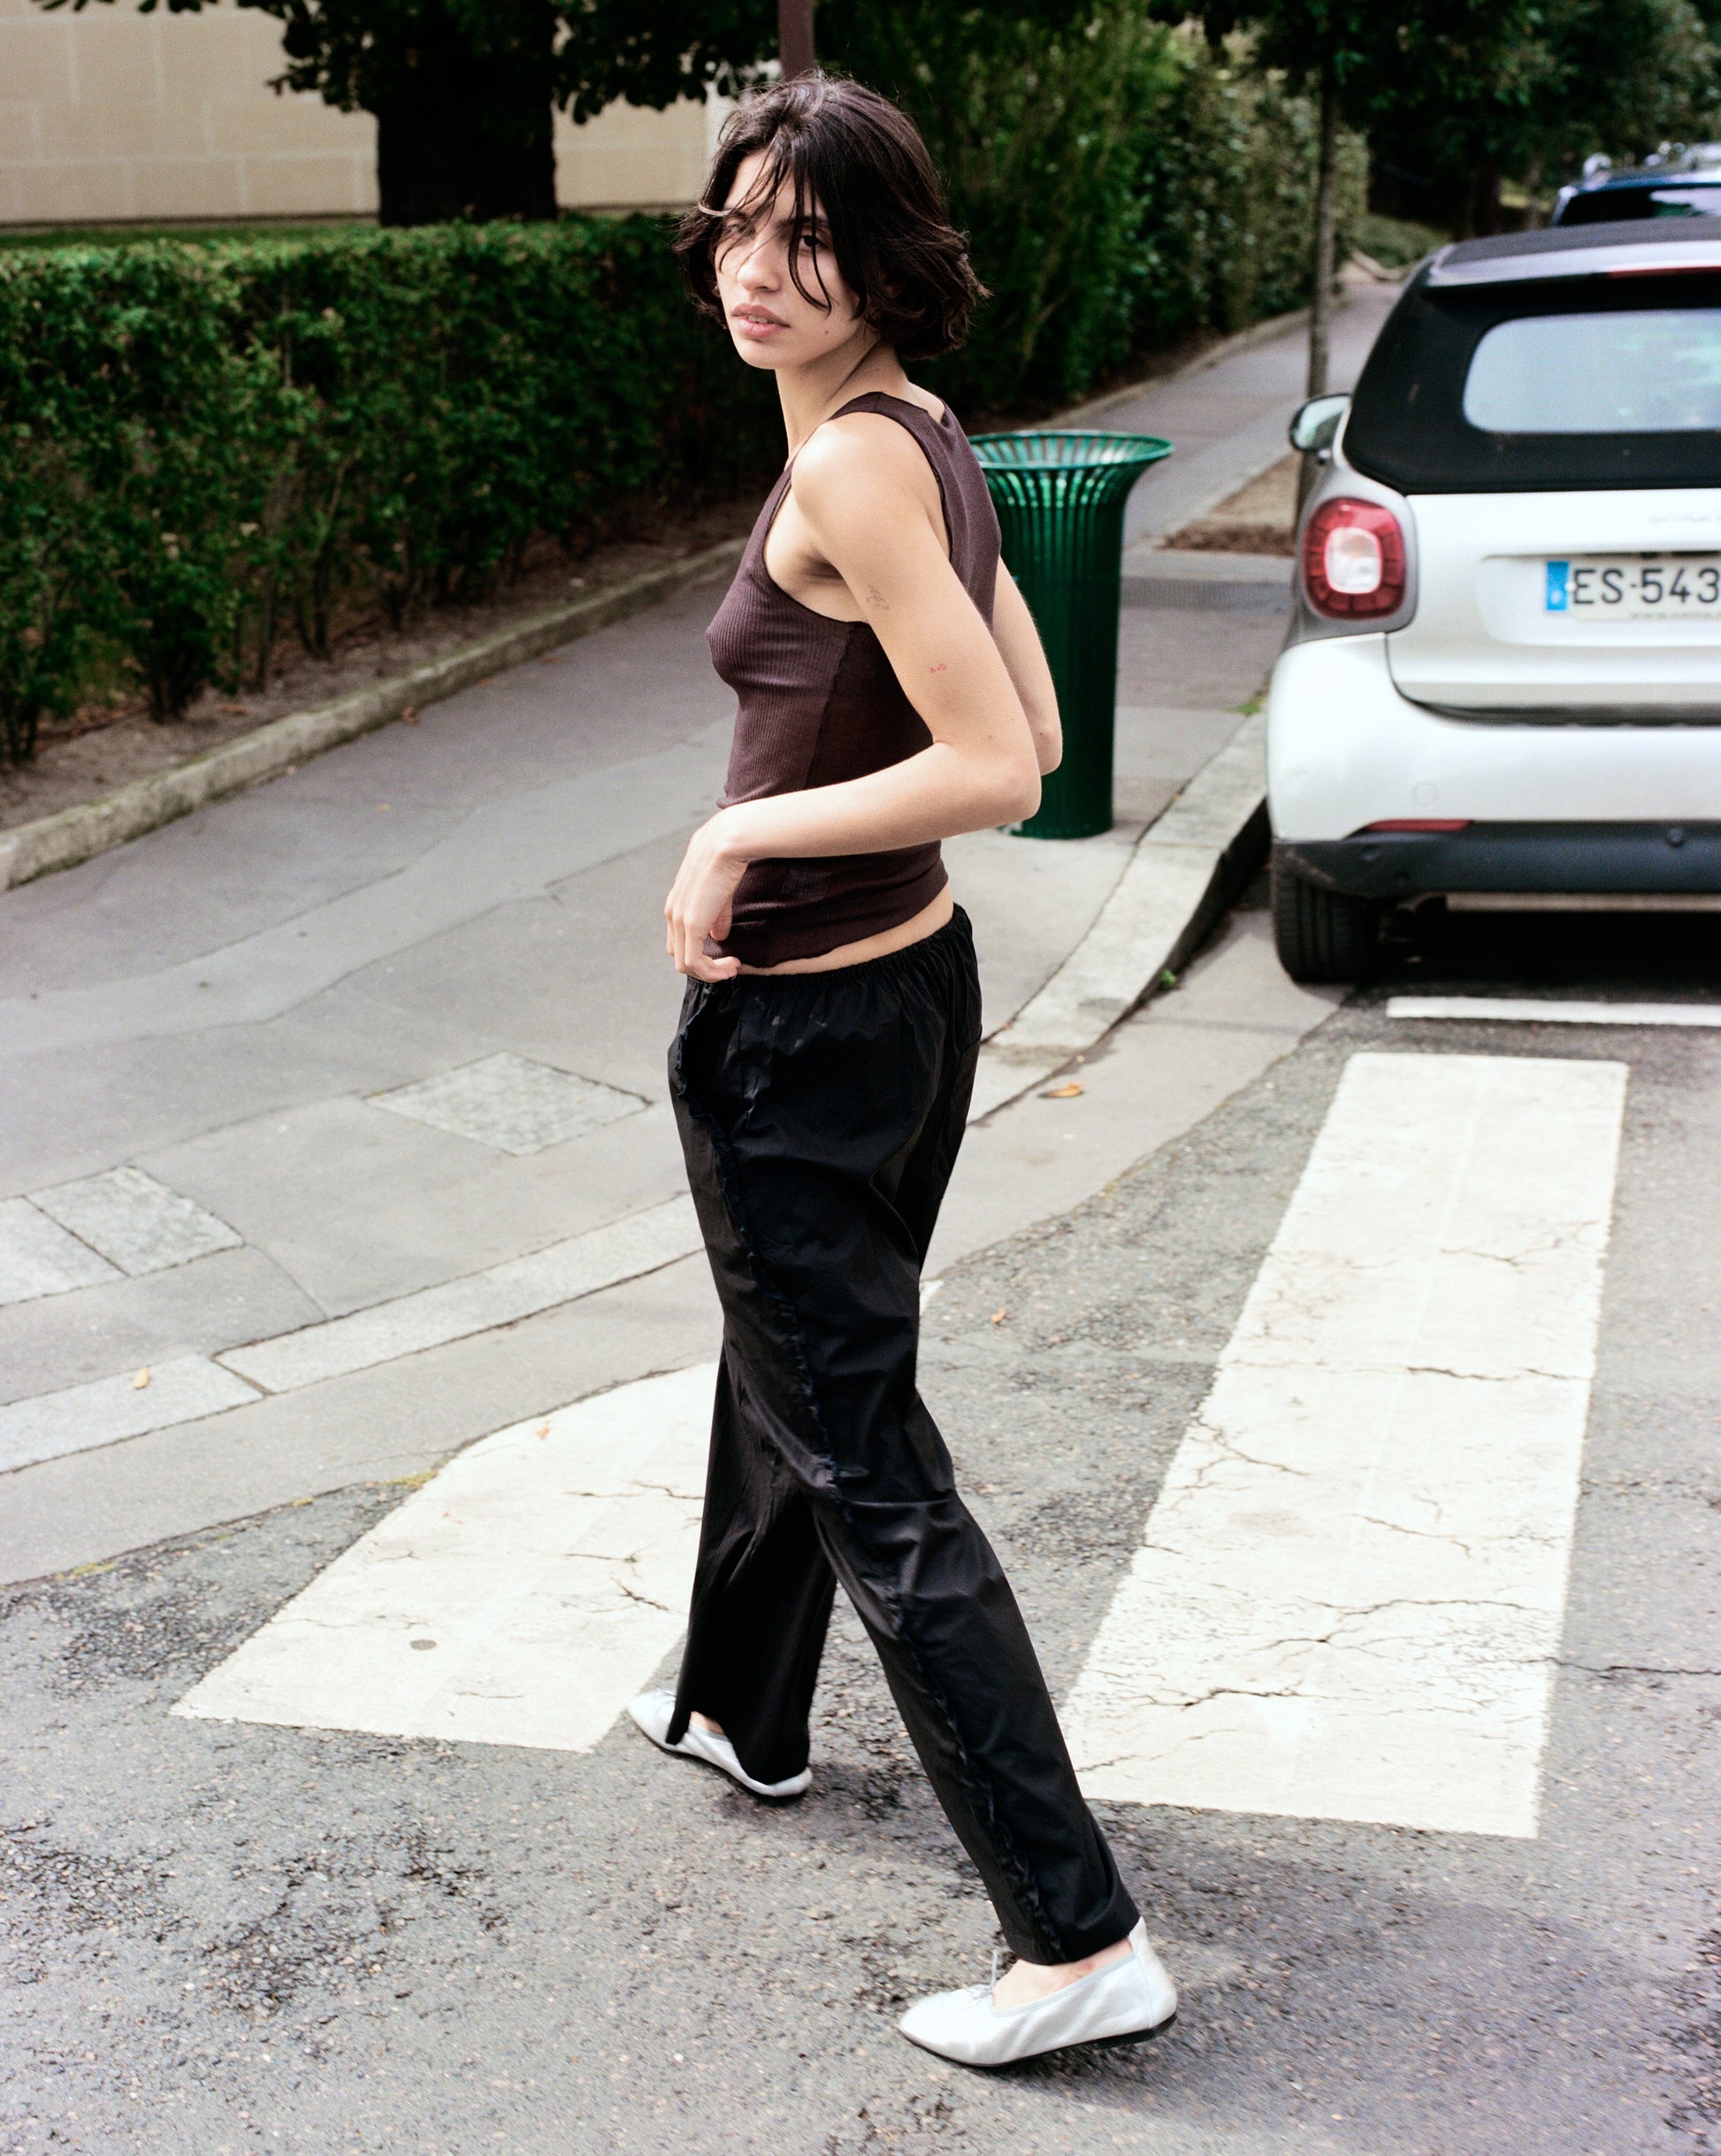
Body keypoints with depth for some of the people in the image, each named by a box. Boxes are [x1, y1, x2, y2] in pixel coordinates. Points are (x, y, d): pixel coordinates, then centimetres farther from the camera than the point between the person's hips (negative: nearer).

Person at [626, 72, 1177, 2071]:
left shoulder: (852, 466, -22)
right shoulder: (929, 441, 6)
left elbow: (998, 769, -27)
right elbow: (1030, 731, 12)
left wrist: (744, 833, -21)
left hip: (798, 1026, -10)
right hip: (912, 980, 10)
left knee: (871, 1475, -3)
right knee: (787, 1373, 27)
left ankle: (1079, 1938, 1)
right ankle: (744, 1712, 50)